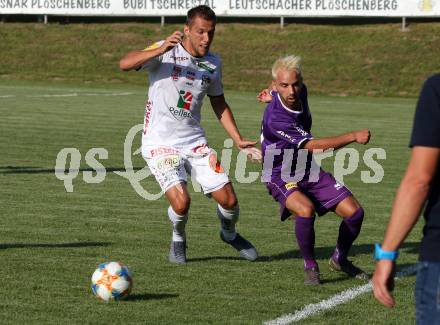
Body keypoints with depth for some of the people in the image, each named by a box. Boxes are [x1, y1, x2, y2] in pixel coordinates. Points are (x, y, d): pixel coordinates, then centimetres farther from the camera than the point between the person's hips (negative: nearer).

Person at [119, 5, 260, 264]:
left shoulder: (213, 63, 7)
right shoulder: (167, 51, -10)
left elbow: (219, 103, 19)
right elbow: (125, 64, -24)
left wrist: (239, 141, 13)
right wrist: (161, 49, -37)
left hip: (195, 142, 5)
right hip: (160, 144, -5)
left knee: (229, 199, -2)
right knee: (181, 201, -22)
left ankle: (230, 234, 33)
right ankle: (178, 240, 12)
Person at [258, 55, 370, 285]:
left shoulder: (300, 91, -8)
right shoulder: (275, 118, -31)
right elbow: (315, 146, -31)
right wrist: (354, 136, -30)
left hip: (309, 171, 7)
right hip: (281, 177, -7)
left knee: (354, 212, -4)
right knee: (305, 209, -36)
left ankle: (339, 259, 24)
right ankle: (310, 266, -12)